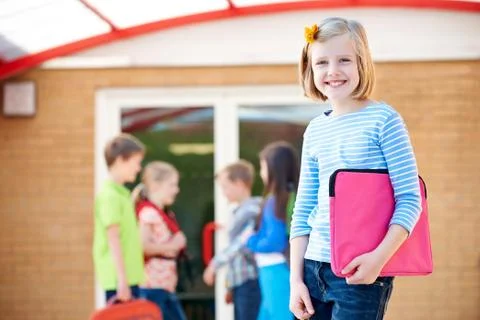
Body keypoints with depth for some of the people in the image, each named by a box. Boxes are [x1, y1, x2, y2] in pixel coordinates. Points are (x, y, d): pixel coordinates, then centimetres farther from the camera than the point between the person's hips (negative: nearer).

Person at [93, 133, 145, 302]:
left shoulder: (122, 193, 16)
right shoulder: (110, 195, -13)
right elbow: (113, 239, -19)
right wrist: (122, 280, -21)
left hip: (129, 277, 9)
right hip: (118, 280, -9)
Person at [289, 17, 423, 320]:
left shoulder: (383, 119, -5)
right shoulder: (314, 131, 10)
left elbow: (410, 199, -9)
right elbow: (303, 211, 13)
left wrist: (380, 257, -19)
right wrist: (296, 278, 6)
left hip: (361, 271, -5)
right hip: (314, 268, 6)